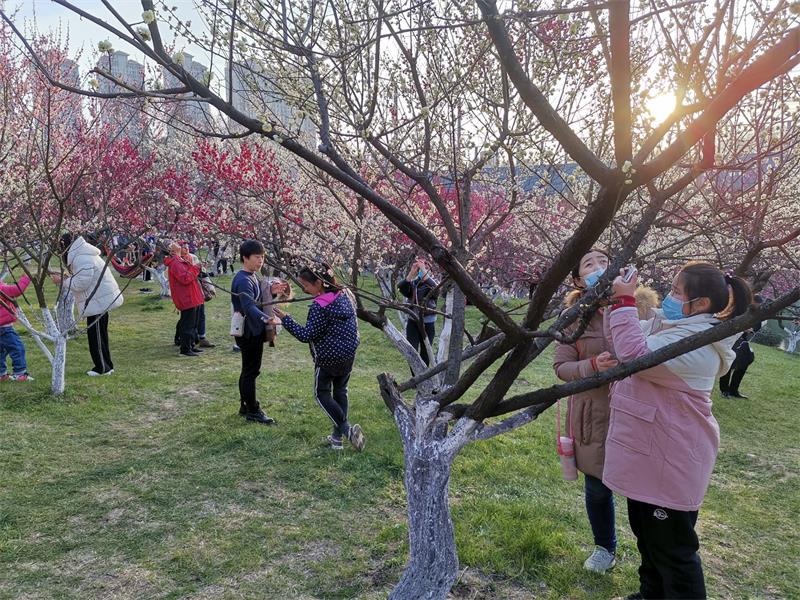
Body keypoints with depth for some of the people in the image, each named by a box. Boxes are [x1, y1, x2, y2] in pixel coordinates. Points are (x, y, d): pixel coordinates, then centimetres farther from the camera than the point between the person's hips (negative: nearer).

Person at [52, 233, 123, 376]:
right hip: (101, 300, 11)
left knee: (95, 335, -2)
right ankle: (106, 365, 24)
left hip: (98, 301, -11)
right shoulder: (82, 255, 16)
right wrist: (64, 279, 6)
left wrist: (62, 281, -10)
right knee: (99, 335, 16)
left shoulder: (82, 259, -19)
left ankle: (102, 367, 7)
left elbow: (80, 284, -22)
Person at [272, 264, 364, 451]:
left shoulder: (319, 306, -23)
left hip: (328, 357, -7)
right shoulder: (345, 295, 1)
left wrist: (285, 319, -17)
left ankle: (346, 428, -4)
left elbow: (306, 335, -21)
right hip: (348, 354, 7)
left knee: (322, 393, 11)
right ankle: (337, 436, 21)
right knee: (340, 391, 18)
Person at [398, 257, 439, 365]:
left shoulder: (433, 282, -2)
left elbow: (435, 288, -27)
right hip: (413, 322, 1)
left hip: (428, 323, -1)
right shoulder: (412, 283, 2)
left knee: (425, 353, 9)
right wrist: (412, 273, -27)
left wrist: (424, 271, -30)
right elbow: (401, 288, -19)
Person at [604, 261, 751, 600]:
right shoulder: (669, 325, 6)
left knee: (671, 549, 5)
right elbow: (625, 340, 16)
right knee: (647, 537, 26)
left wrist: (624, 301, -30)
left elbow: (635, 355, -38)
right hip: (650, 456, 11)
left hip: (669, 465, -10)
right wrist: (614, 302, 0)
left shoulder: (695, 344, -26)